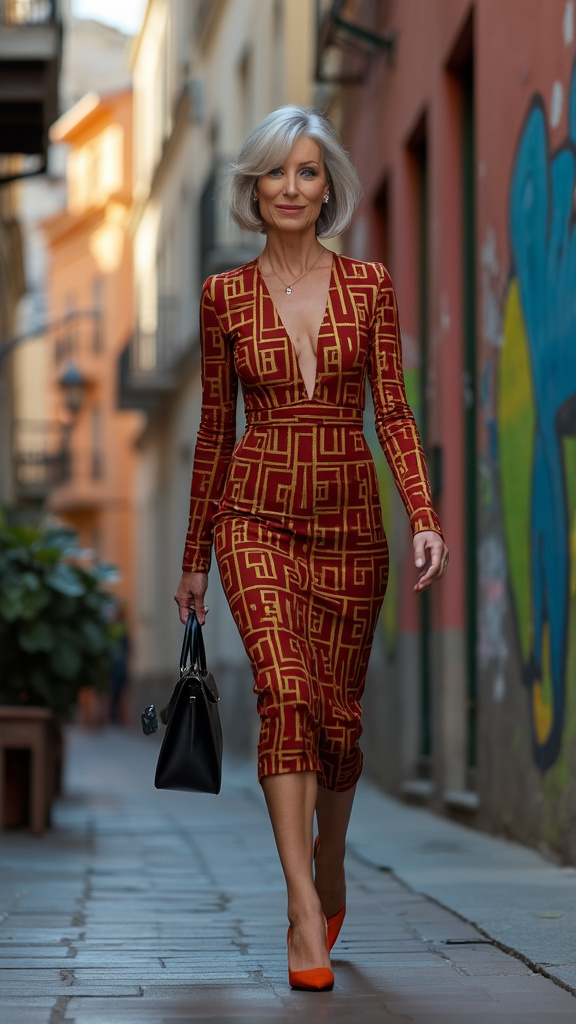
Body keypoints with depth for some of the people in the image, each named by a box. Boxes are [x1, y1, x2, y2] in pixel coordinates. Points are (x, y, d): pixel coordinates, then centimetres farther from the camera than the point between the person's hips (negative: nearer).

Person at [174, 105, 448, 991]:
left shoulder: (369, 286, 4)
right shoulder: (225, 296, 4)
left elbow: (393, 412, 0)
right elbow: (215, 429, 9)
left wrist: (425, 517, -13)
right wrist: (195, 557, 11)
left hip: (349, 522, 1)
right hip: (257, 518, -1)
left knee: (337, 714, 6)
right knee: (286, 691, -20)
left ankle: (328, 873, 35)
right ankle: (307, 918, -22)